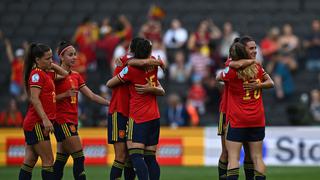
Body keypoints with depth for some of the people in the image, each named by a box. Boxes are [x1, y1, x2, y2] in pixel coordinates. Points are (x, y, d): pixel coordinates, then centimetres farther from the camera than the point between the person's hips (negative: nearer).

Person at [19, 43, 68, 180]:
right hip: (36, 124, -9)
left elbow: (65, 74, 26)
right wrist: (45, 119, -26)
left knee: (29, 162, 6)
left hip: (35, 124, 9)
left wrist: (52, 65, 14)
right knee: (48, 161, -9)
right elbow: (34, 99, -19)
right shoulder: (37, 74, -11)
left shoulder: (46, 74, 16)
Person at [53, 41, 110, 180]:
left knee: (61, 161, 8)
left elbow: (91, 96, 13)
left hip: (72, 122, 8)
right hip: (62, 121, -8)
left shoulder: (76, 76, 15)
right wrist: (65, 94, -21)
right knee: (79, 158, -11)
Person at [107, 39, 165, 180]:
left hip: (138, 117, -6)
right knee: (150, 158, 6)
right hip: (154, 117, 6)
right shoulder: (153, 66, 3)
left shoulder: (131, 69, -9)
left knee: (135, 155, -14)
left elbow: (109, 84, 2)